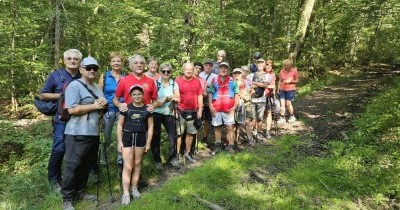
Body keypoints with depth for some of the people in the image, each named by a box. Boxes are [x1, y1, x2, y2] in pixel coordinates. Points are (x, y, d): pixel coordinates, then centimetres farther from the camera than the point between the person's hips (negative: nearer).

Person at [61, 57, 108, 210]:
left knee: (87, 164, 15)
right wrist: (95, 106, -14)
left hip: (94, 133, 8)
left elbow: (101, 108, 21)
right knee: (73, 165, 0)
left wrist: (103, 105, -3)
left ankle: (80, 191, 30)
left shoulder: (97, 88, 17)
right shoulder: (74, 86, -9)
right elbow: (72, 109, -20)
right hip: (78, 133, -8)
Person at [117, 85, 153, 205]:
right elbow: (120, 125, 1)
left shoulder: (147, 109, 0)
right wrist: (119, 141, -3)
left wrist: (148, 142, 1)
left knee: (137, 164, 13)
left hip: (141, 138, 2)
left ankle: (134, 188, 30)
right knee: (127, 167, -2)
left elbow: (150, 127, 4)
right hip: (127, 137, -1)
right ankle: (126, 193, 6)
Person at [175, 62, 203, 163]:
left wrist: (200, 109, 4)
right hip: (181, 111, -4)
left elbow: (200, 96, 9)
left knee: (191, 133, 13)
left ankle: (187, 153, 28)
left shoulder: (197, 81, 6)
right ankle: (177, 154, 10)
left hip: (193, 112, 4)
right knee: (178, 133, 0)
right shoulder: (178, 80, -5)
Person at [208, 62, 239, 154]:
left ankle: (231, 146, 5)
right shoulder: (214, 80, 9)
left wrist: (235, 106, -5)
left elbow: (236, 94, 5)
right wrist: (211, 106, -2)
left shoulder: (232, 81, 7)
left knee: (230, 127, -3)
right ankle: (217, 145, 20)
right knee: (217, 127, 9)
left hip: (229, 109, -1)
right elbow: (210, 93, 9)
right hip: (216, 109, 2)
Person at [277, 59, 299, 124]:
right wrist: (278, 88, 8)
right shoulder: (282, 71, 1)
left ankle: (292, 116, 21)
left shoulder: (294, 71, -6)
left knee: (288, 104, 0)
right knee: (282, 103, 0)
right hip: (282, 89, 3)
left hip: (290, 90, -3)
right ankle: (282, 118, 8)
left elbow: (297, 81, 2)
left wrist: (291, 81, -15)